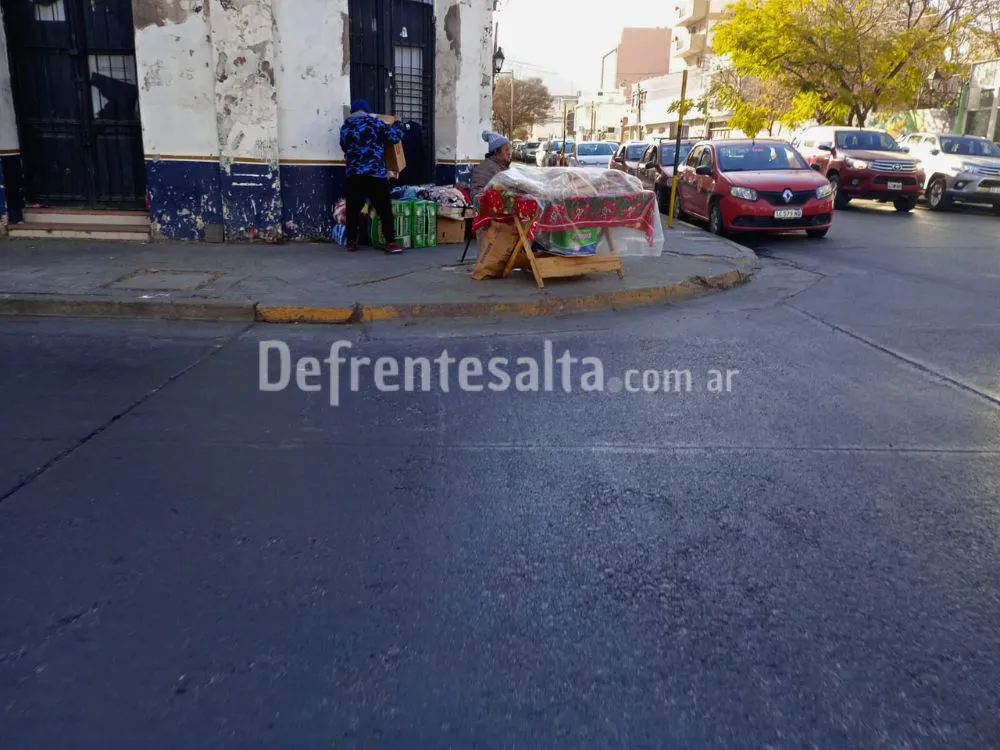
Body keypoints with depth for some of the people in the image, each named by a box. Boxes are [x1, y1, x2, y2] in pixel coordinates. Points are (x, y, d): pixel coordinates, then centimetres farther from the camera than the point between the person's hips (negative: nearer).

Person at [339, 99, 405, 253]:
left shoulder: (345, 127, 13)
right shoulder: (375, 123, 1)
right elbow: (394, 137, 1)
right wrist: (396, 125, 21)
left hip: (353, 174, 4)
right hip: (375, 174, -3)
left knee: (353, 209, 11)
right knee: (384, 209, -1)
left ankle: (351, 241, 13)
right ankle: (390, 242, -7)